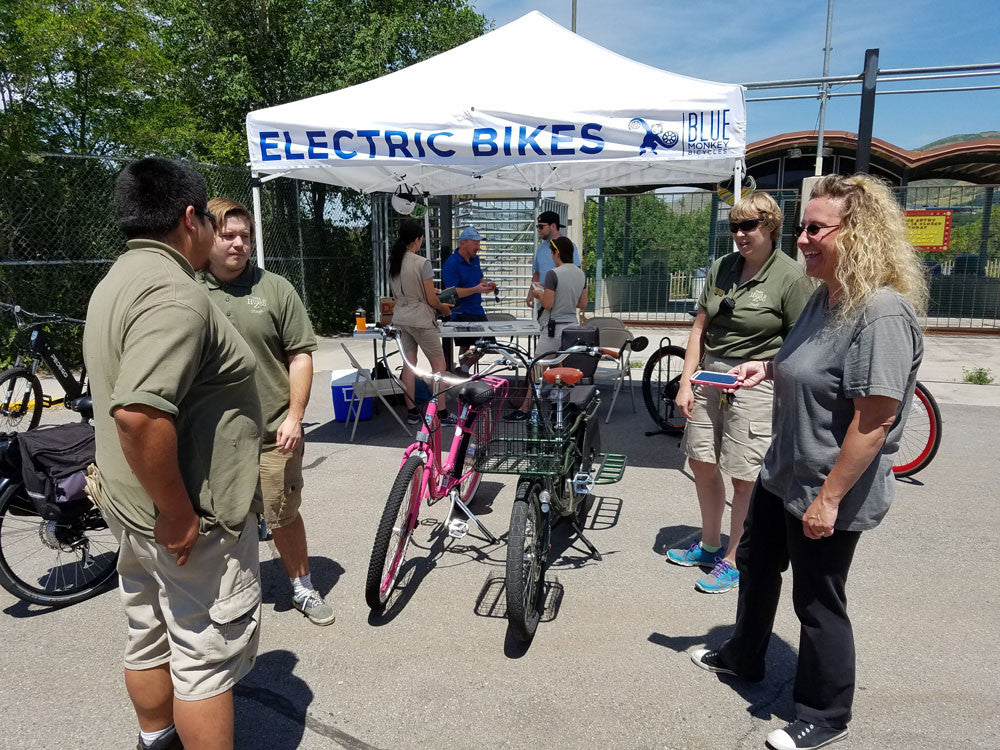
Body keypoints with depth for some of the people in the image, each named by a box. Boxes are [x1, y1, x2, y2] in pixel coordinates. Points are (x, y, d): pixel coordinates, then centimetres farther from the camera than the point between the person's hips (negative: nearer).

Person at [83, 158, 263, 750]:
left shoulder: (118, 281, 11)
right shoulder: (175, 293, -23)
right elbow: (138, 413, -35)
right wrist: (178, 514, -25)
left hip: (135, 506, 10)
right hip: (192, 522, -10)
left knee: (150, 638, 24)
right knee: (208, 657, 5)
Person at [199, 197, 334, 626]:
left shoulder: (275, 289, 0)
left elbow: (300, 354, -2)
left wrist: (294, 416, -8)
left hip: (271, 433, -1)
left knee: (283, 515, 10)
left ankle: (302, 587, 31)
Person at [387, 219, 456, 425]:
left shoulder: (393, 262, 4)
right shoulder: (422, 263, -16)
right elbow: (431, 300, -14)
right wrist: (443, 308, 7)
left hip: (401, 318, 7)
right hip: (420, 319, -7)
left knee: (409, 365, 13)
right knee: (438, 364, 4)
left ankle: (411, 412, 17)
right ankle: (442, 413, 6)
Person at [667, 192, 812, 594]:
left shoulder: (791, 277, -9)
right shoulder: (722, 267, 7)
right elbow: (700, 327, 8)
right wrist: (685, 382, 4)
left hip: (756, 384, -6)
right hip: (709, 374, 7)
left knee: (745, 478, 0)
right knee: (701, 461, 15)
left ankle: (733, 561, 19)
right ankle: (710, 544, 36)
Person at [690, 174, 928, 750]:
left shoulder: (882, 311, -25)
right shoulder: (825, 297, 4)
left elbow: (874, 419, -27)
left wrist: (829, 498, -25)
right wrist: (769, 369, 4)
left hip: (831, 491, -9)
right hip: (784, 473, 10)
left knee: (819, 603, 9)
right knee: (756, 563, 24)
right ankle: (744, 656, 48)